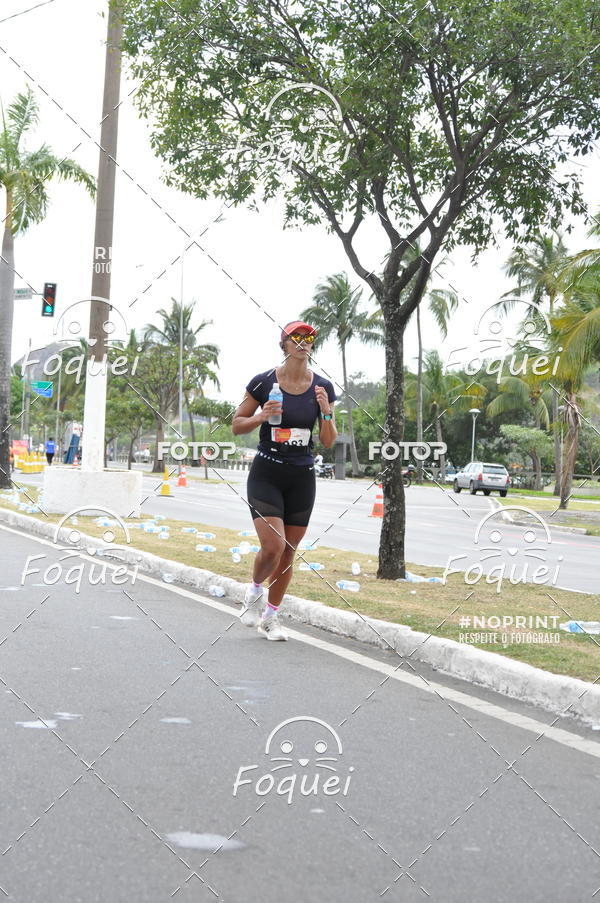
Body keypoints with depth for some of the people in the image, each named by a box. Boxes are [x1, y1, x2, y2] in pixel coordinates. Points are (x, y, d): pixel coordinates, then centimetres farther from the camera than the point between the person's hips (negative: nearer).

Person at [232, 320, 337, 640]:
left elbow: (328, 442, 4)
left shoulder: (322, 387, 2)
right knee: (273, 546, -16)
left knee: (288, 551, 6)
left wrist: (326, 412, -13)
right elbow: (236, 425, 2)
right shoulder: (263, 382, -6)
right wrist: (262, 416, -16)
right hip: (266, 473, -3)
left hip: (302, 478, 3)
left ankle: (270, 616, 24)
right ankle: (254, 591, 15)